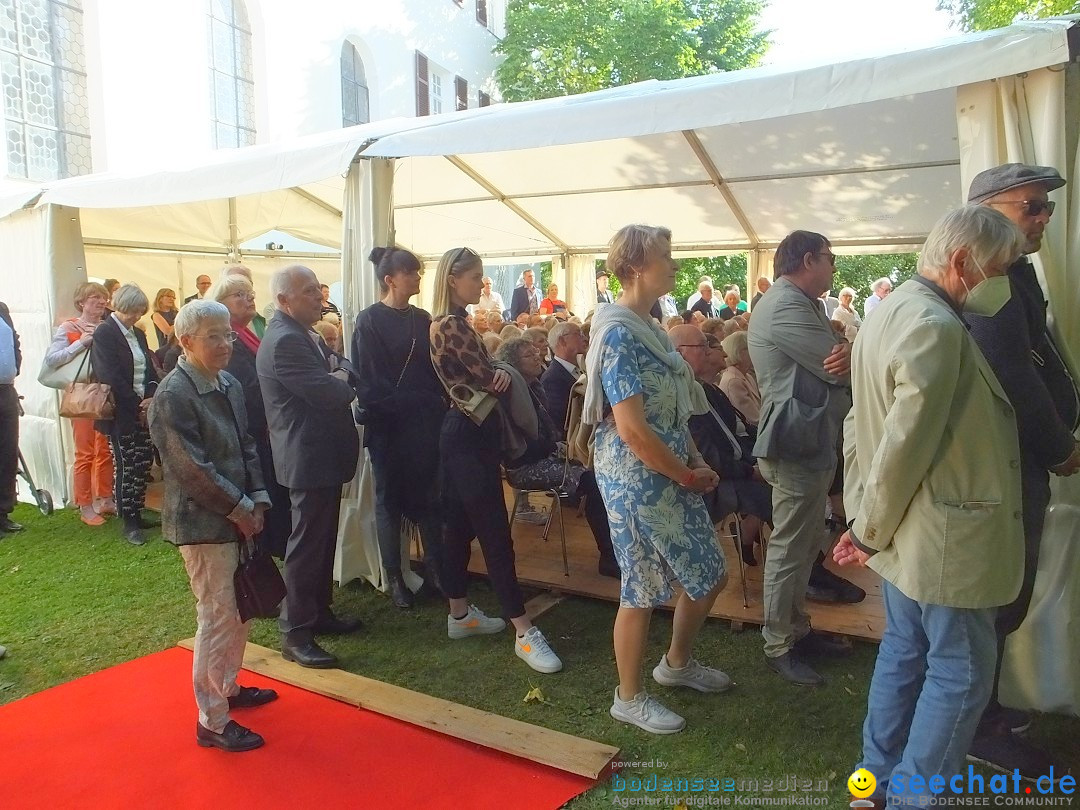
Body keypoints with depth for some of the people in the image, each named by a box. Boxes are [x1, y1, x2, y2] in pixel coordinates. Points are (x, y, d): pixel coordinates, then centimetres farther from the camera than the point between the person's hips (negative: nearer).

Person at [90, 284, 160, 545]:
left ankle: (137, 514, 21)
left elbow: (150, 369, 12)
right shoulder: (104, 333, -9)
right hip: (121, 414, -7)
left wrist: (151, 398, -6)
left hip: (143, 410, 7)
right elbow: (111, 377, -16)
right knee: (125, 467, 0)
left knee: (143, 463, 9)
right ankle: (129, 522, 9)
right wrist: (137, 405, -13)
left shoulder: (137, 334, 14)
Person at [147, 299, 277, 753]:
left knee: (241, 608, 19)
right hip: (202, 522, -8)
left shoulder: (230, 385, 7)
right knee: (218, 617, -1)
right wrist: (240, 509, -15)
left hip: (237, 516, 8)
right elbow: (191, 467, -20)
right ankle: (212, 722, 13)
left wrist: (258, 499, 0)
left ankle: (227, 687, 38)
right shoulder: (173, 394, -16)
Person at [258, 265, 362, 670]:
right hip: (308, 459, -10)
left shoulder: (307, 335, 13)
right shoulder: (284, 341, -20)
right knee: (306, 544, -2)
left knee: (323, 540, 19)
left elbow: (344, 380, 13)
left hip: (324, 455, 10)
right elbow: (330, 394, -25)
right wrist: (343, 379, -4)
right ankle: (294, 634, 9)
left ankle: (320, 613, 32)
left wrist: (338, 372, -9)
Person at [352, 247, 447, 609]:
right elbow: (368, 380, -11)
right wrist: (403, 405, -15)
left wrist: (437, 406, -4)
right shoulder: (369, 321, -6)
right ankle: (393, 576, 18)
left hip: (425, 422, 5)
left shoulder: (422, 319, 10)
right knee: (390, 498, 7)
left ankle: (435, 566, 22)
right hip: (388, 425, -5)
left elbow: (436, 369, 9)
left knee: (429, 496, 9)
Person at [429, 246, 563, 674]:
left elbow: (480, 377, 10)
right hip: (471, 435, -10)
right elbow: (491, 380, -16)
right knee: (495, 533, -8)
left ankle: (459, 614, 26)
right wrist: (506, 377, 5)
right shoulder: (453, 326, -17)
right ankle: (524, 631, -4)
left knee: (460, 526, 15)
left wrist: (495, 375, -10)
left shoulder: (447, 324, 14)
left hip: (464, 432, 10)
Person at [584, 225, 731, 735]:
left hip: (673, 475, 9)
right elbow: (632, 430, -24)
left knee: (708, 574, 18)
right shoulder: (619, 334, -20)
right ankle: (629, 698, 27)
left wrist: (697, 462, 6)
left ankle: (677, 663, 41)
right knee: (643, 589, 6)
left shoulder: (649, 328, 10)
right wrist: (688, 476, -13)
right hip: (638, 481, -9)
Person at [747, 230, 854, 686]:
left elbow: (838, 360, 8)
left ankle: (797, 629, 32)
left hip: (813, 443, 11)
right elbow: (841, 369, -20)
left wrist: (848, 353, -15)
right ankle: (778, 647, 11)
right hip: (797, 445, -11)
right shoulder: (786, 306, -17)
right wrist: (852, 355, 2)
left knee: (804, 546, 19)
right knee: (789, 550, -1)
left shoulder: (802, 305, 18)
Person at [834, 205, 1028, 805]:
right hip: (945, 539, -10)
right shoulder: (936, 327, -23)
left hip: (906, 531, 10)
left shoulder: (891, 311, 9)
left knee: (904, 650, 20)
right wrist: (869, 531, -12)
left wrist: (863, 520, 13)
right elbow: (904, 446, -25)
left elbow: (860, 425, 12)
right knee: (961, 672, 6)